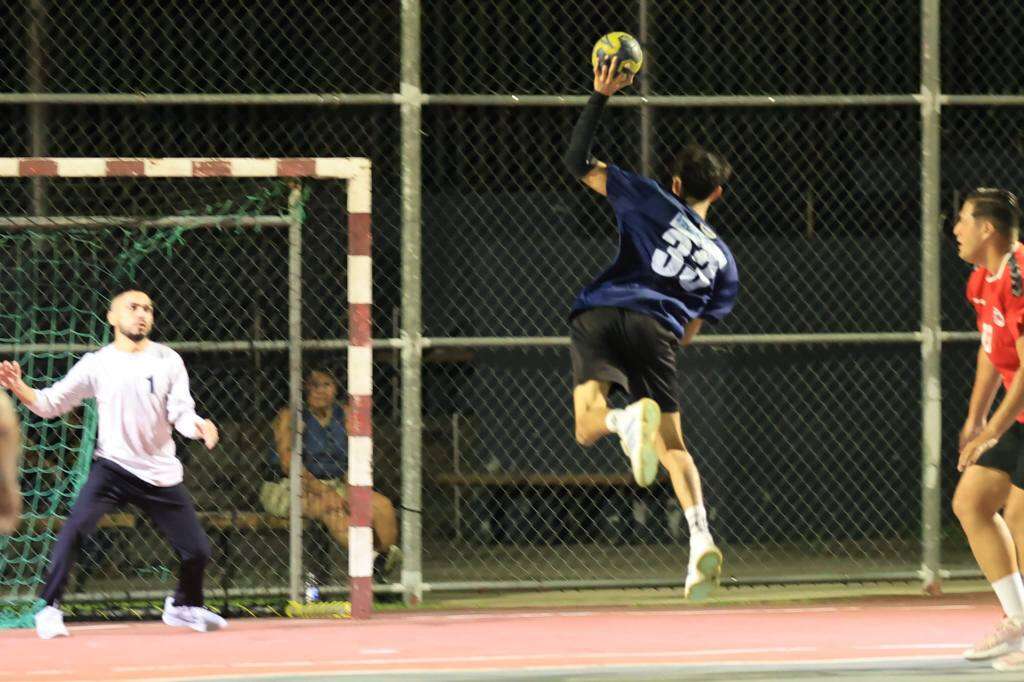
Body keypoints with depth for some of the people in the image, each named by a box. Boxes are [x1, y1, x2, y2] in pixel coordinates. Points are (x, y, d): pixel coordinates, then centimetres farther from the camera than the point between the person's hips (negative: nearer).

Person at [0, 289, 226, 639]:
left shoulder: (168, 360, 1)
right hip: (112, 466, -2)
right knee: (75, 528, -25)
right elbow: (50, 404, 3)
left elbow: (182, 414, -5)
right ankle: (49, 609, -17)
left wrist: (199, 426, -28)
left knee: (197, 550, 3)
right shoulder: (96, 364, 0)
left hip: (161, 475, 2)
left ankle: (183, 607, 33)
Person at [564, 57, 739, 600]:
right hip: (658, 332, 2)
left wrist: (599, 97, 21)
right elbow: (694, 328, 25)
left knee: (588, 426, -15)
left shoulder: (651, 201, 18)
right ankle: (701, 541, -11)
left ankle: (629, 420, -50)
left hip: (602, 315, -2)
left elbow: (578, 163, 17)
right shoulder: (722, 260, 24)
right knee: (673, 448, 8)